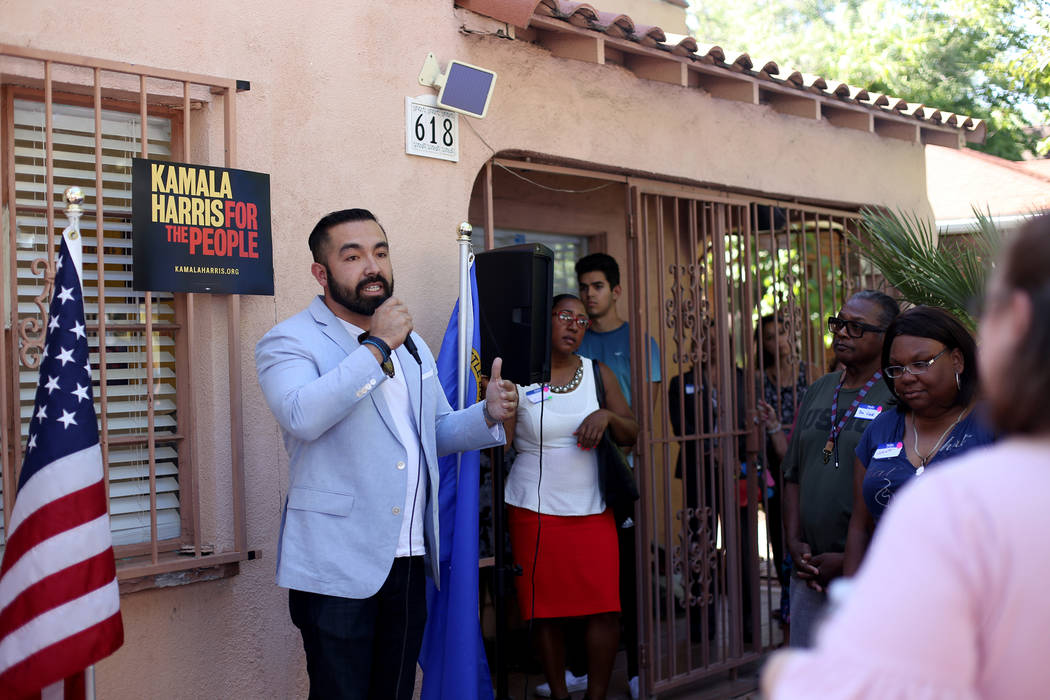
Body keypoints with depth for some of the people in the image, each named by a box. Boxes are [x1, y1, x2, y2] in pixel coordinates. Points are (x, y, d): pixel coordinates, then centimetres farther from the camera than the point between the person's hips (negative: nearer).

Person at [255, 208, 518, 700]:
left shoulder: (411, 344, 17)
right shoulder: (288, 342, -7)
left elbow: (437, 430, 22)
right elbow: (301, 416, -27)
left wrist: (488, 414, 1)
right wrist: (377, 346, -21)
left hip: (409, 561, 7)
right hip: (338, 567, -6)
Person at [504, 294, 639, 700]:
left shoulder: (598, 373, 11)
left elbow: (631, 435, 9)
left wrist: (607, 415, -7)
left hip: (592, 510, 3)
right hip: (535, 511, -2)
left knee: (606, 608, -4)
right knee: (546, 612, 2)